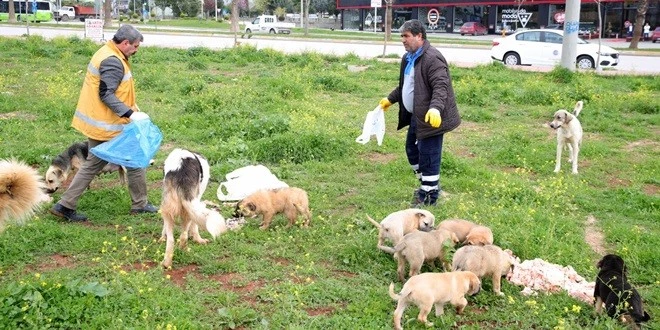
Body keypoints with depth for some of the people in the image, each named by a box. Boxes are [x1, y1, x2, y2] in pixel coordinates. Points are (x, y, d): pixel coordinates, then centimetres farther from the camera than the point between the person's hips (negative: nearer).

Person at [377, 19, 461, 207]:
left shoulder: (432, 58, -19)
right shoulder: (408, 58, 14)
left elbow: (440, 87, -28)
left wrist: (435, 108, -41)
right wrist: (390, 99, 31)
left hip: (430, 118, -11)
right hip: (415, 116, 11)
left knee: (428, 156, -4)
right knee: (412, 150, 19)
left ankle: (429, 195, 8)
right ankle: (428, 186, 34)